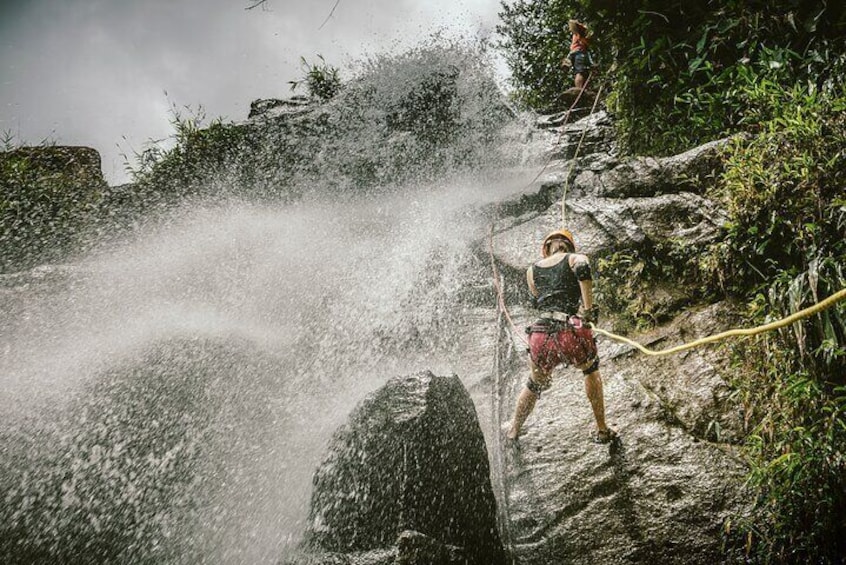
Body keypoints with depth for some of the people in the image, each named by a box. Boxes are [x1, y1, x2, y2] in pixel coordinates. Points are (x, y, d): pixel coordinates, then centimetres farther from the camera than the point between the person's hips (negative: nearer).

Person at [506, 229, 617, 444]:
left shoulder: (532, 271, 20)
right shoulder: (575, 258, 9)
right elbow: (583, 269, -15)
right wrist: (588, 309, -11)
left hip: (540, 336, 3)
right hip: (571, 333, -3)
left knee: (535, 385, 32)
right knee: (591, 370, 31)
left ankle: (512, 433, 47)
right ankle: (602, 431, 35)